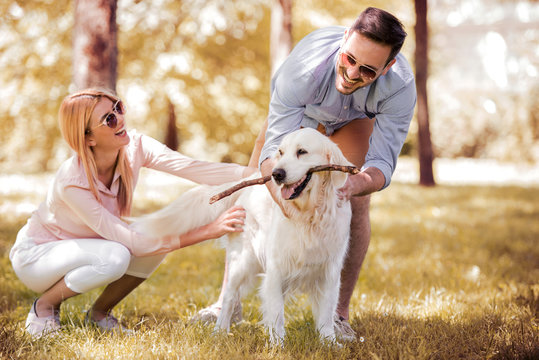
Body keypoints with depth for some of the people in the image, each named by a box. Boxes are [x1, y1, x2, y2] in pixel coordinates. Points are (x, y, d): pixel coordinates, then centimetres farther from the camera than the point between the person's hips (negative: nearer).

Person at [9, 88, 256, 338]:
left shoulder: (134, 147, -19)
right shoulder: (72, 183, -35)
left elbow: (192, 167, -29)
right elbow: (131, 242, -35)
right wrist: (209, 231, -39)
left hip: (84, 248, 6)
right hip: (36, 255, -6)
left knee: (162, 235, -19)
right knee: (115, 257, -35)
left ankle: (100, 311, 1)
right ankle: (45, 305, -8)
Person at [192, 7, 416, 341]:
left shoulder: (401, 85, -42)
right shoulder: (303, 69, -47)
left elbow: (382, 163, -39)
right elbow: (273, 150, -45)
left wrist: (355, 184, -63)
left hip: (356, 119, 0)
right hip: (297, 110, 0)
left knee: (356, 205, -19)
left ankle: (339, 314, -7)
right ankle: (228, 299, 10)